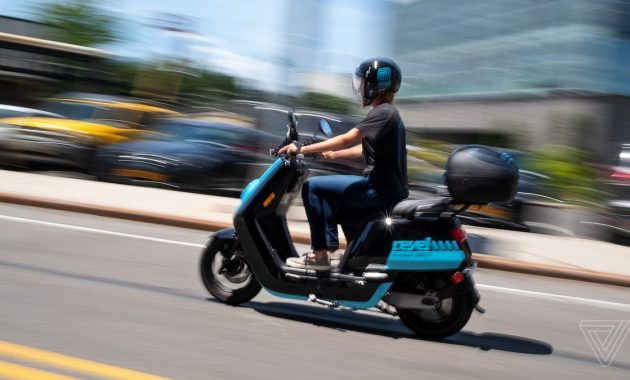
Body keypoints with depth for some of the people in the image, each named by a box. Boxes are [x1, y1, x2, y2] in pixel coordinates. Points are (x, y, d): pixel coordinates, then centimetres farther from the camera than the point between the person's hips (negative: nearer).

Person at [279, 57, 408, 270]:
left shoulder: (382, 112, -15)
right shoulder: (388, 112, 16)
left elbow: (347, 140, -23)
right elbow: (365, 148, 26)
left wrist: (302, 149, -20)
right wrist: (334, 154, 32)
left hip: (380, 189, -10)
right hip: (387, 186, 10)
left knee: (311, 187, -8)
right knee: (325, 189, 23)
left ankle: (319, 254, -5)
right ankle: (333, 250, 18)